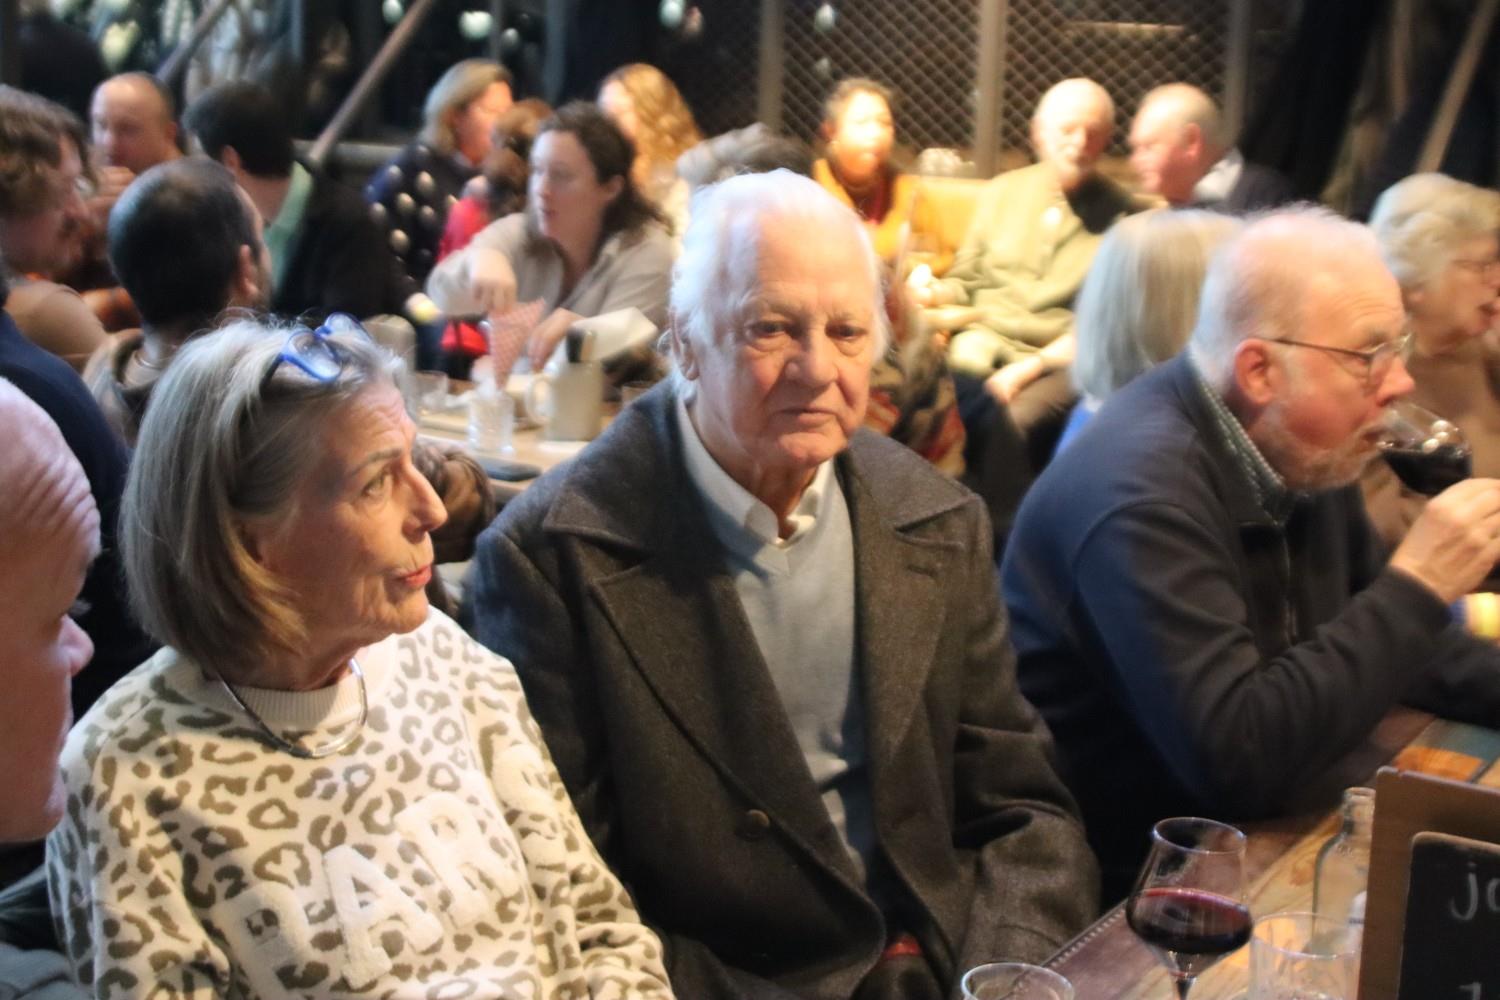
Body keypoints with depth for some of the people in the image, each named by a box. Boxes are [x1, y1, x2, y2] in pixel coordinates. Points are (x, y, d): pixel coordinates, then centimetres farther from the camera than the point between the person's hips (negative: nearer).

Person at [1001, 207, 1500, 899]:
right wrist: (1416, 586, -26)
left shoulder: (1307, 453, 1)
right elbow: (1237, 758, -32)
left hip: (1247, 838, 8)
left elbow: (1374, 641, 14)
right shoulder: (1145, 493, -27)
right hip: (1122, 878, -8)